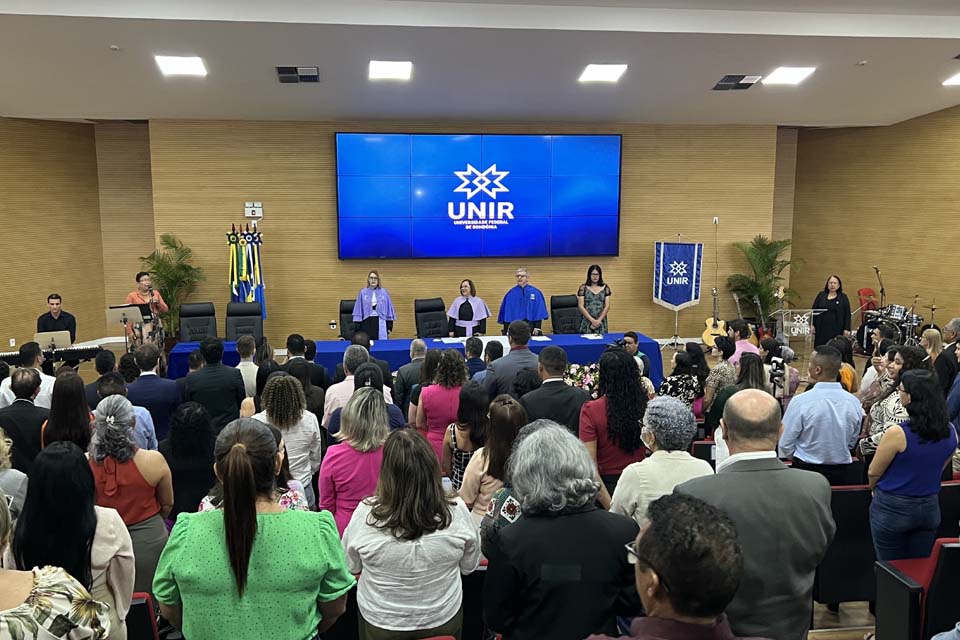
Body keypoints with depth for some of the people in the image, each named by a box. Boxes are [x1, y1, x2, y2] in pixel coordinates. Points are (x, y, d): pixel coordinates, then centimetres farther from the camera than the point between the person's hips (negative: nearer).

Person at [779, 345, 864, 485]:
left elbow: (785, 445, -10)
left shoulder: (801, 401, -18)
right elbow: (852, 442, 9)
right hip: (844, 474, 4)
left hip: (807, 470, -4)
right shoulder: (853, 402, -5)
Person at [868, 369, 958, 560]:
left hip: (892, 509, -5)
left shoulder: (897, 433, -23)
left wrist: (874, 488, 10)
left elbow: (873, 473, -10)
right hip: (930, 508, 5)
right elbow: (936, 469, 10)